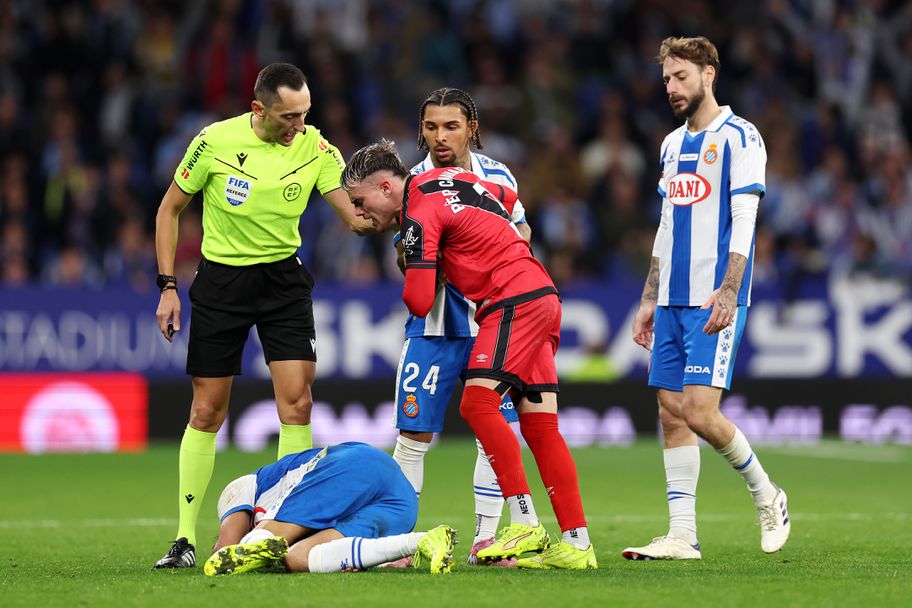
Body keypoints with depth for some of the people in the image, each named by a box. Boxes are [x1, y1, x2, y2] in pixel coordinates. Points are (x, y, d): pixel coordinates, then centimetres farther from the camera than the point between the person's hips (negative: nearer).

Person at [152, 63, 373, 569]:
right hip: (220, 280, -1)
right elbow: (170, 209, -1)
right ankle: (186, 537, 11)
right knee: (206, 412, 2)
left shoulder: (315, 148, -9)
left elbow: (355, 215, -13)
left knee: (297, 402, -11)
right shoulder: (215, 142, -13)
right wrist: (168, 286, -5)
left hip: (283, 279, 1)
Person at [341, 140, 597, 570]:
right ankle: (577, 542, -1)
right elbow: (508, 200, 32)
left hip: (514, 301, -9)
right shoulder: (444, 177, 15)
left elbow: (419, 303, -13)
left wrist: (410, 268, 9)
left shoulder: (419, 216, -11)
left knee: (477, 403, -17)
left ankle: (525, 523, -23)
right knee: (540, 426, 4)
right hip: (543, 296, 9)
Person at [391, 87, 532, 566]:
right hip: (433, 323, -2)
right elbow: (405, 258, -2)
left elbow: (521, 231, 14)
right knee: (414, 433, -4)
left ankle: (486, 539, 9)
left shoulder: (497, 176, 4)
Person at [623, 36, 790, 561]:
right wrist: (650, 300, 20)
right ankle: (682, 535, 3)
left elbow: (742, 222, -13)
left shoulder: (739, 137, -5)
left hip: (714, 301, -8)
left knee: (700, 411, -14)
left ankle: (766, 494, 8)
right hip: (673, 300, 8)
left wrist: (728, 291, -22)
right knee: (671, 411, 2)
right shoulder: (674, 143, 18)